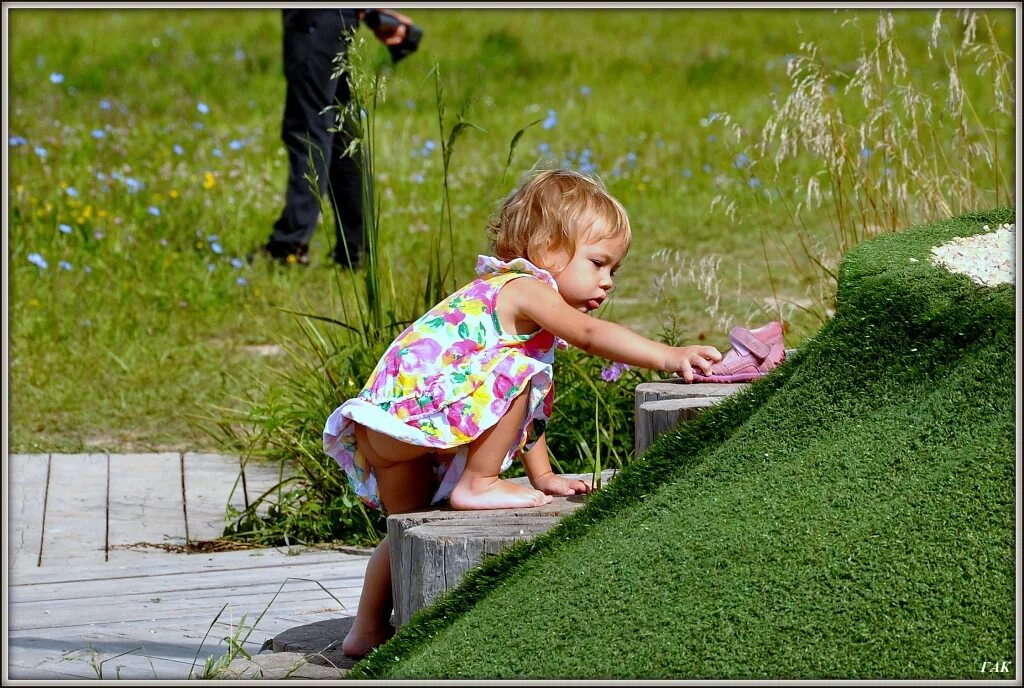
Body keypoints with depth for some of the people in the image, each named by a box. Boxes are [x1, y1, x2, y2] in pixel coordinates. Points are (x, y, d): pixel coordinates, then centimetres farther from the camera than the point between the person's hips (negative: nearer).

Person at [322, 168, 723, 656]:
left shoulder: (511, 294, 22)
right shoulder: (524, 288, -10)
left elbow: (527, 411, 26)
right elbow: (590, 334, -28)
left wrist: (542, 476, 23)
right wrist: (668, 356, -33)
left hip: (387, 428, 11)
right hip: (414, 408, -11)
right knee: (518, 371, -23)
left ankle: (367, 631, 34)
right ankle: (477, 485, -15)